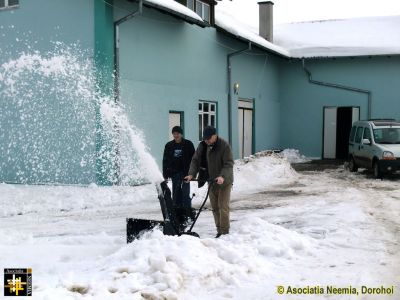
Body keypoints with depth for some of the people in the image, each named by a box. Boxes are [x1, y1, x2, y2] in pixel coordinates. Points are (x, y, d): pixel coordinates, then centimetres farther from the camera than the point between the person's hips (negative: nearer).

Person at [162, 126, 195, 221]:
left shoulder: (188, 144, 1)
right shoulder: (169, 145, 9)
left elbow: (193, 159, 1)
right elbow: (165, 160, 11)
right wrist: (165, 174, 6)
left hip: (186, 172, -3)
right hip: (175, 173, 3)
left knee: (185, 192, -8)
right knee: (176, 193, 3)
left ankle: (187, 212, -3)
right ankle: (178, 214, 8)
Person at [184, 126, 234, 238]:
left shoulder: (224, 145, -16)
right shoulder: (202, 146, 2)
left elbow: (229, 164, -20)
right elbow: (195, 160, 2)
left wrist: (223, 176, -35)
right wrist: (191, 174, -14)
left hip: (224, 181, -6)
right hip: (211, 181, 6)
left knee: (223, 207, -8)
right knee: (214, 207, 10)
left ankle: (224, 232, -2)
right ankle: (219, 230, 19)